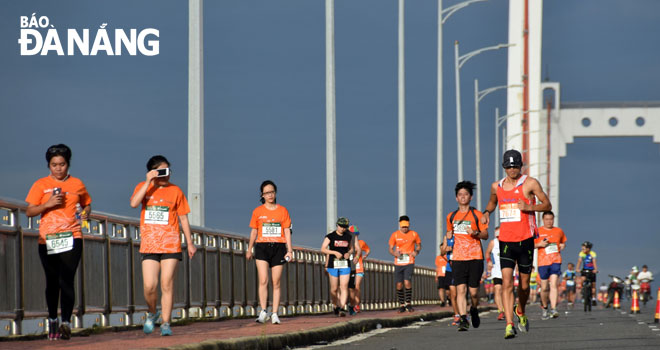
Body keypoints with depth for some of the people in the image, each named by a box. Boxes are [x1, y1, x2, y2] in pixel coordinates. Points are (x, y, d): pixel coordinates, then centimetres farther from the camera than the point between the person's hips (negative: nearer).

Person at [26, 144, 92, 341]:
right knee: (52, 282, 8)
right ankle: (52, 320, 25)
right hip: (47, 240, 1)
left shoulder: (77, 184, 10)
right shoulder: (41, 185, 6)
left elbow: (87, 203, 25)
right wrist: (47, 204, -13)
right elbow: (29, 212, 3)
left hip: (71, 238, -1)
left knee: (66, 281, -13)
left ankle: (66, 323, -17)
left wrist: (86, 212, 2)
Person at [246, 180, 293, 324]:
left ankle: (275, 314, 4)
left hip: (278, 247, 1)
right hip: (262, 247, -1)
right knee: (263, 280, -14)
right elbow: (253, 231, 12)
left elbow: (287, 231, 7)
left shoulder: (282, 210, 7)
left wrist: (289, 250, 0)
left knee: (276, 283, 1)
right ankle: (263, 311, -14)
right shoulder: (258, 211, 7)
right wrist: (249, 250, 11)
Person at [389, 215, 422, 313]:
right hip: (398, 263, 2)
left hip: (409, 263, -2)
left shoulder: (414, 234, 2)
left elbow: (419, 245, 17)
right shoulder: (395, 235, 2)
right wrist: (395, 253, -15)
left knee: (407, 282, -17)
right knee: (399, 285, 0)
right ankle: (401, 305, 13)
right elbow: (390, 249, 7)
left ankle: (408, 304, -3)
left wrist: (416, 251, -5)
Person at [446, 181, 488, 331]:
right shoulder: (451, 217, 12)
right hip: (458, 258, 2)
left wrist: (475, 233, -17)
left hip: (475, 257, -2)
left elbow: (485, 235, 2)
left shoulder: (477, 215, 2)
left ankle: (473, 309, 31)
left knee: (473, 291, 0)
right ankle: (463, 319, -16)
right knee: (460, 289, -12)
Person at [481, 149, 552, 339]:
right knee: (507, 283, -13)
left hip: (525, 240, -2)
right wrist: (486, 213, 7)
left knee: (524, 284, 10)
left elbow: (547, 205, -1)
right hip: (505, 241, 2)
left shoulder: (530, 183, -3)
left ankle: (520, 312, 40)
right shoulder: (497, 186, 9)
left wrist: (529, 207, -18)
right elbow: (492, 203, 29)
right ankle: (509, 325, -18)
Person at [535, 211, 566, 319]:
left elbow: (563, 242, 26)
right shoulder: (538, 232, 4)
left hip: (556, 261, 0)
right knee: (544, 288, 5)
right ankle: (544, 309, 27)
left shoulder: (559, 231, 11)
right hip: (543, 262, 0)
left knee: (554, 285, -16)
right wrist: (540, 244, -11)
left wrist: (563, 245, 3)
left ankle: (553, 309, -22)